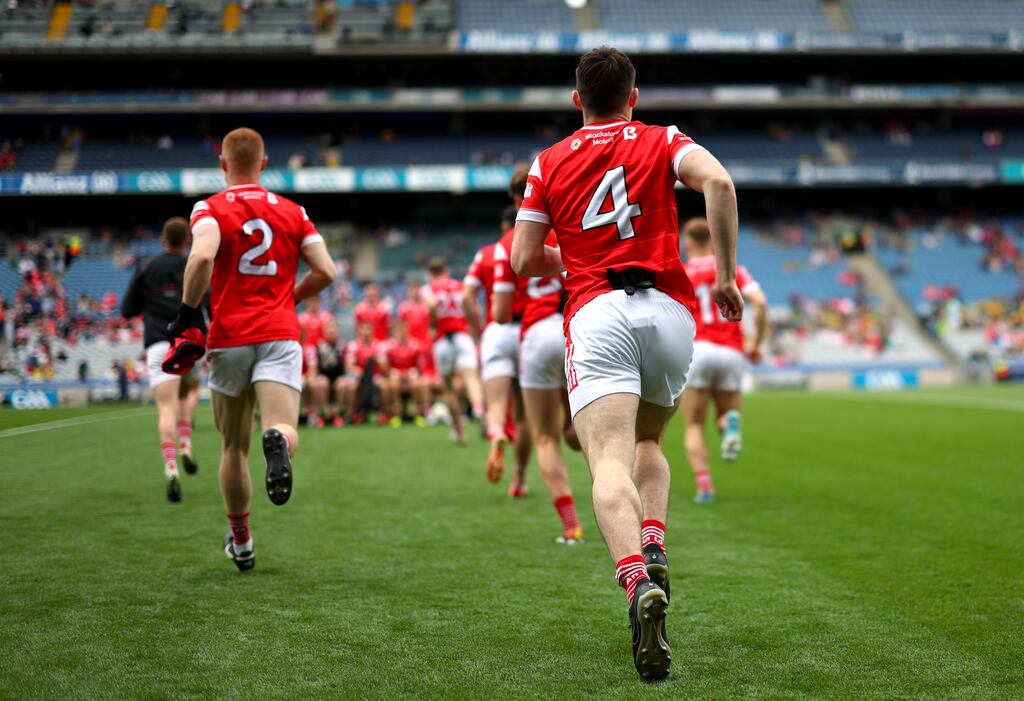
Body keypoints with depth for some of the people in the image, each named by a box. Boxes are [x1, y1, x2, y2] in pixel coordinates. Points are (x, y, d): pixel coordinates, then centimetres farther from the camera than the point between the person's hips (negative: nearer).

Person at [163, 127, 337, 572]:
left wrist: (187, 314, -10)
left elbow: (202, 255, -19)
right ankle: (278, 441, -50)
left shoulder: (210, 209, 2)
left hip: (229, 339, 0)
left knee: (233, 447, 15)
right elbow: (325, 272, 6)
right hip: (281, 337, 1)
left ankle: (241, 543, 26)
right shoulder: (292, 212, 11)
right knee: (283, 430, -12)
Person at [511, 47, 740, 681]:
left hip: (596, 314, -2)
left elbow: (525, 259, 14)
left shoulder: (550, 162, 16)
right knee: (648, 442, 24)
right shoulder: (663, 142, 14)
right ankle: (653, 550, -1)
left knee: (611, 462, -16)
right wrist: (726, 273, -1)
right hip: (670, 310, 2)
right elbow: (718, 182, -7)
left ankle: (638, 584, -41)